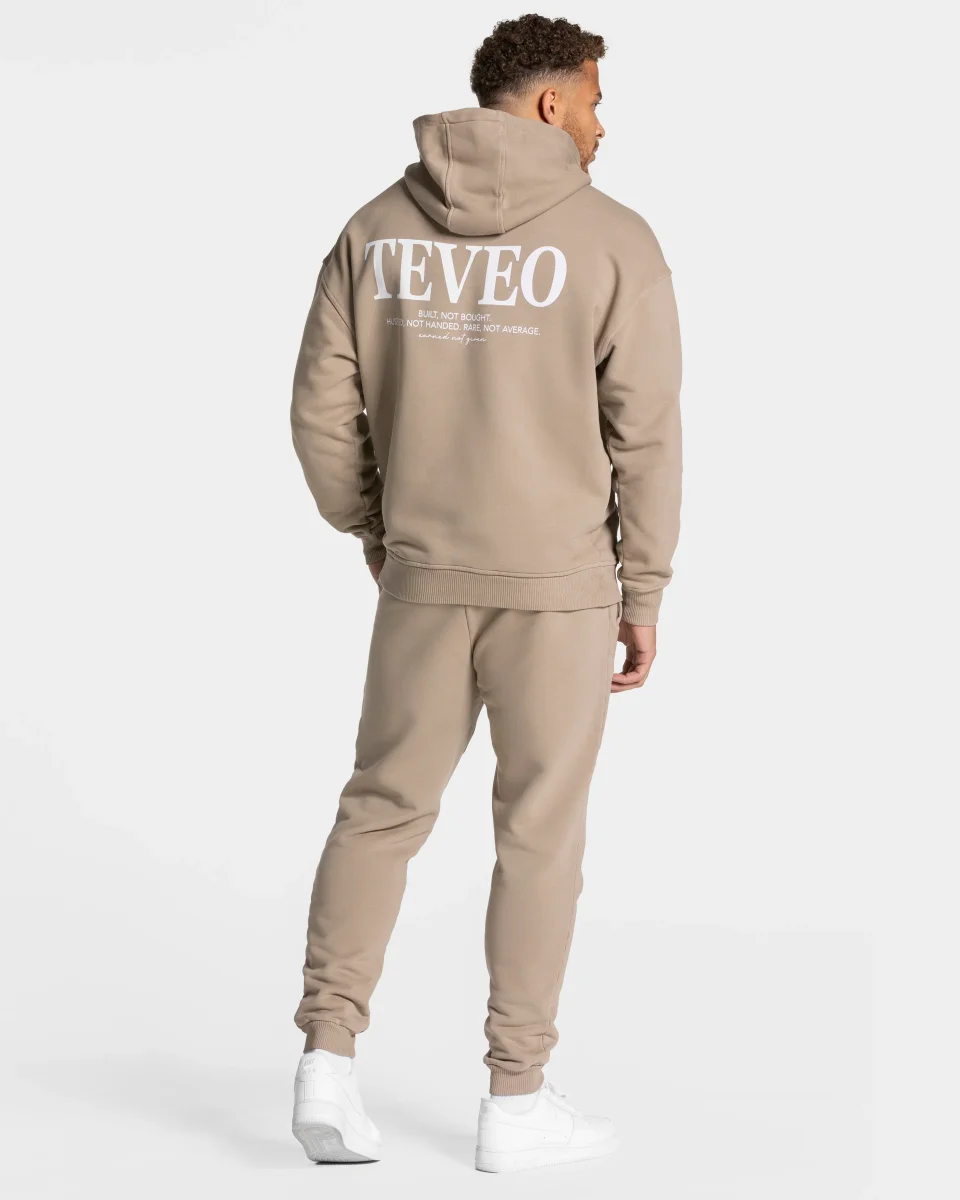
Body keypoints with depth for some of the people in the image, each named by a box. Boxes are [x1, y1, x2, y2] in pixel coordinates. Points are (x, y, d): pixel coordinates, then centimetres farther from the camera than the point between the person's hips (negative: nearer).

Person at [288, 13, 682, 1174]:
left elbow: (325, 411, 1)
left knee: (383, 809, 14)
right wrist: (644, 595, 0)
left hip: (424, 577, 3)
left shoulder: (378, 228, 1)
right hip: (559, 580, -3)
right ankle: (515, 1102, 13)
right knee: (541, 831, 6)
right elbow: (644, 435, -9)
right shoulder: (614, 240, -9)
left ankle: (328, 1064, 7)